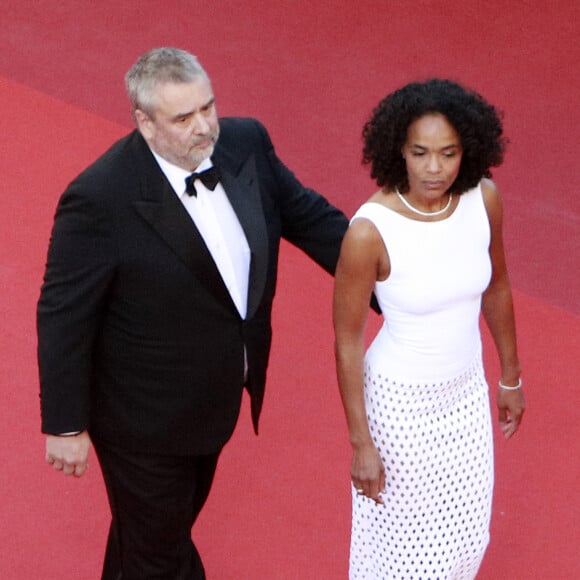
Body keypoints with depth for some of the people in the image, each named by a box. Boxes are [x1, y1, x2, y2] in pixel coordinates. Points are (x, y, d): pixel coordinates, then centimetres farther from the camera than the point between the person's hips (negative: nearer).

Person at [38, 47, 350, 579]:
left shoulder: (245, 143, -13)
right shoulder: (100, 199, -30)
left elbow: (308, 216, 2)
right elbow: (63, 317, -21)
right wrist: (66, 426, -15)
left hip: (217, 396, 7)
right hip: (146, 416, -6)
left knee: (174, 520, 31)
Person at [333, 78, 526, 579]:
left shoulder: (483, 199, -15)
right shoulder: (371, 230, -28)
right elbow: (347, 341, -17)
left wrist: (511, 378, 13)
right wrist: (360, 442, -12)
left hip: (467, 393, 5)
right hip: (400, 402, -5)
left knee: (464, 537, 22)